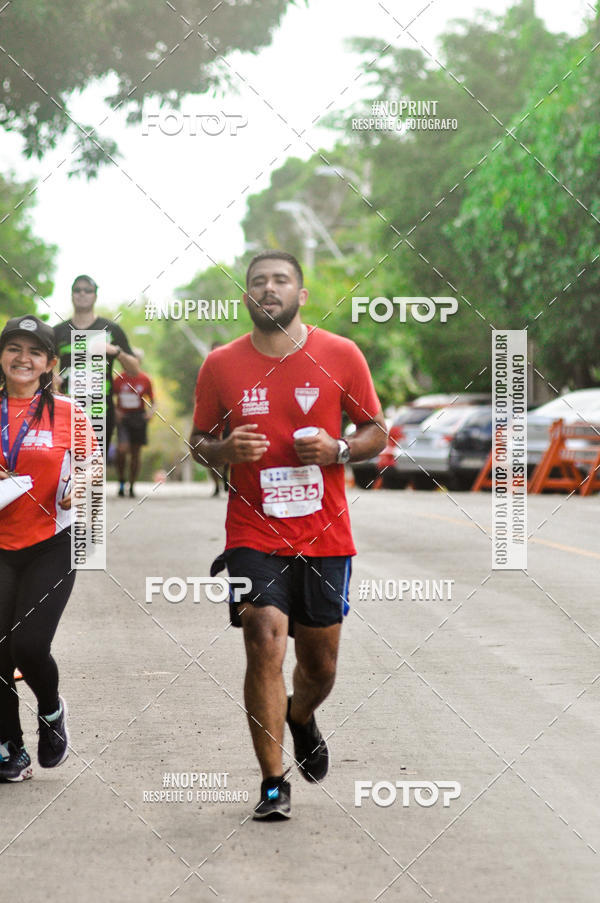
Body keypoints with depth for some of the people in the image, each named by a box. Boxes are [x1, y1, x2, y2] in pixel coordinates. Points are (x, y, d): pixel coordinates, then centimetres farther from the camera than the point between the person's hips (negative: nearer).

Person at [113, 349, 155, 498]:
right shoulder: (119, 378, 0)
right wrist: (115, 411, -9)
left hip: (139, 418, 2)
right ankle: (121, 480, -1)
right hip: (123, 417, -1)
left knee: (136, 453, 5)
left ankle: (132, 487, 15)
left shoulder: (145, 379, 3)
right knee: (122, 448, -20)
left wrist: (151, 411, -10)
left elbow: (151, 400, 10)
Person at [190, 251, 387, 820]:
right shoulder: (221, 365, 1)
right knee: (264, 645, -15)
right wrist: (222, 450, -11)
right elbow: (198, 441, 11)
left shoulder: (340, 356, 0)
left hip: (324, 537, 1)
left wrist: (337, 450, -13)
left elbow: (376, 433, 7)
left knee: (320, 665, 10)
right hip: (253, 534, -1)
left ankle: (300, 718, 46)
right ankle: (272, 784, -4)